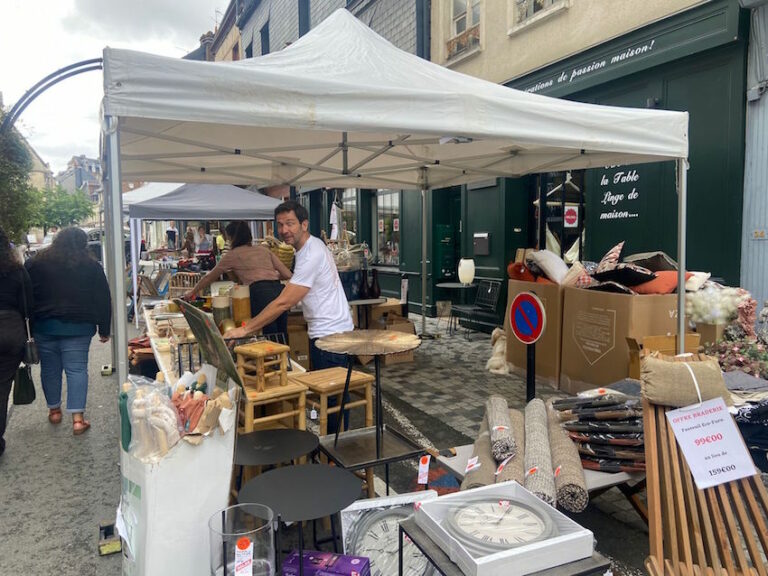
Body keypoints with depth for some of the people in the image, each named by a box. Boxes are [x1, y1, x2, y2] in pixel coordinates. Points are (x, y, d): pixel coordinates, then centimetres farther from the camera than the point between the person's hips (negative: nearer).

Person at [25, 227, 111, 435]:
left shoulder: (36, 263, 5)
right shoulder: (92, 267, 1)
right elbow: (103, 300, 1)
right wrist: (104, 329, 7)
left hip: (44, 326, 2)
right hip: (78, 327, -1)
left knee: (50, 368, 14)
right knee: (77, 369, 0)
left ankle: (54, 410, 28)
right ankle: (77, 418, -4)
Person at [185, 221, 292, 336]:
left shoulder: (233, 254, 15)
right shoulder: (263, 250, 24)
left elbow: (209, 278, 29)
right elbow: (287, 274, 17)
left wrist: (193, 292, 44)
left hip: (260, 293, -4)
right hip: (280, 290, 4)